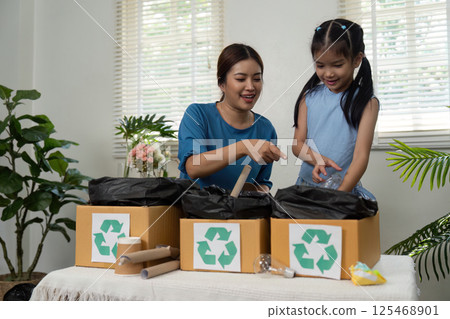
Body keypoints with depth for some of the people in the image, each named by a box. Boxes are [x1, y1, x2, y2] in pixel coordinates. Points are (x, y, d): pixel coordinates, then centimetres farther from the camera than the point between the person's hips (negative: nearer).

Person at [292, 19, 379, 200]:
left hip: (346, 187, -2)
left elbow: (361, 156, -10)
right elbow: (297, 144, 6)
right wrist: (317, 159, -15)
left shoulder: (366, 103, -3)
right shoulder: (309, 97, 7)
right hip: (307, 184, 2)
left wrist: (339, 194, -24)